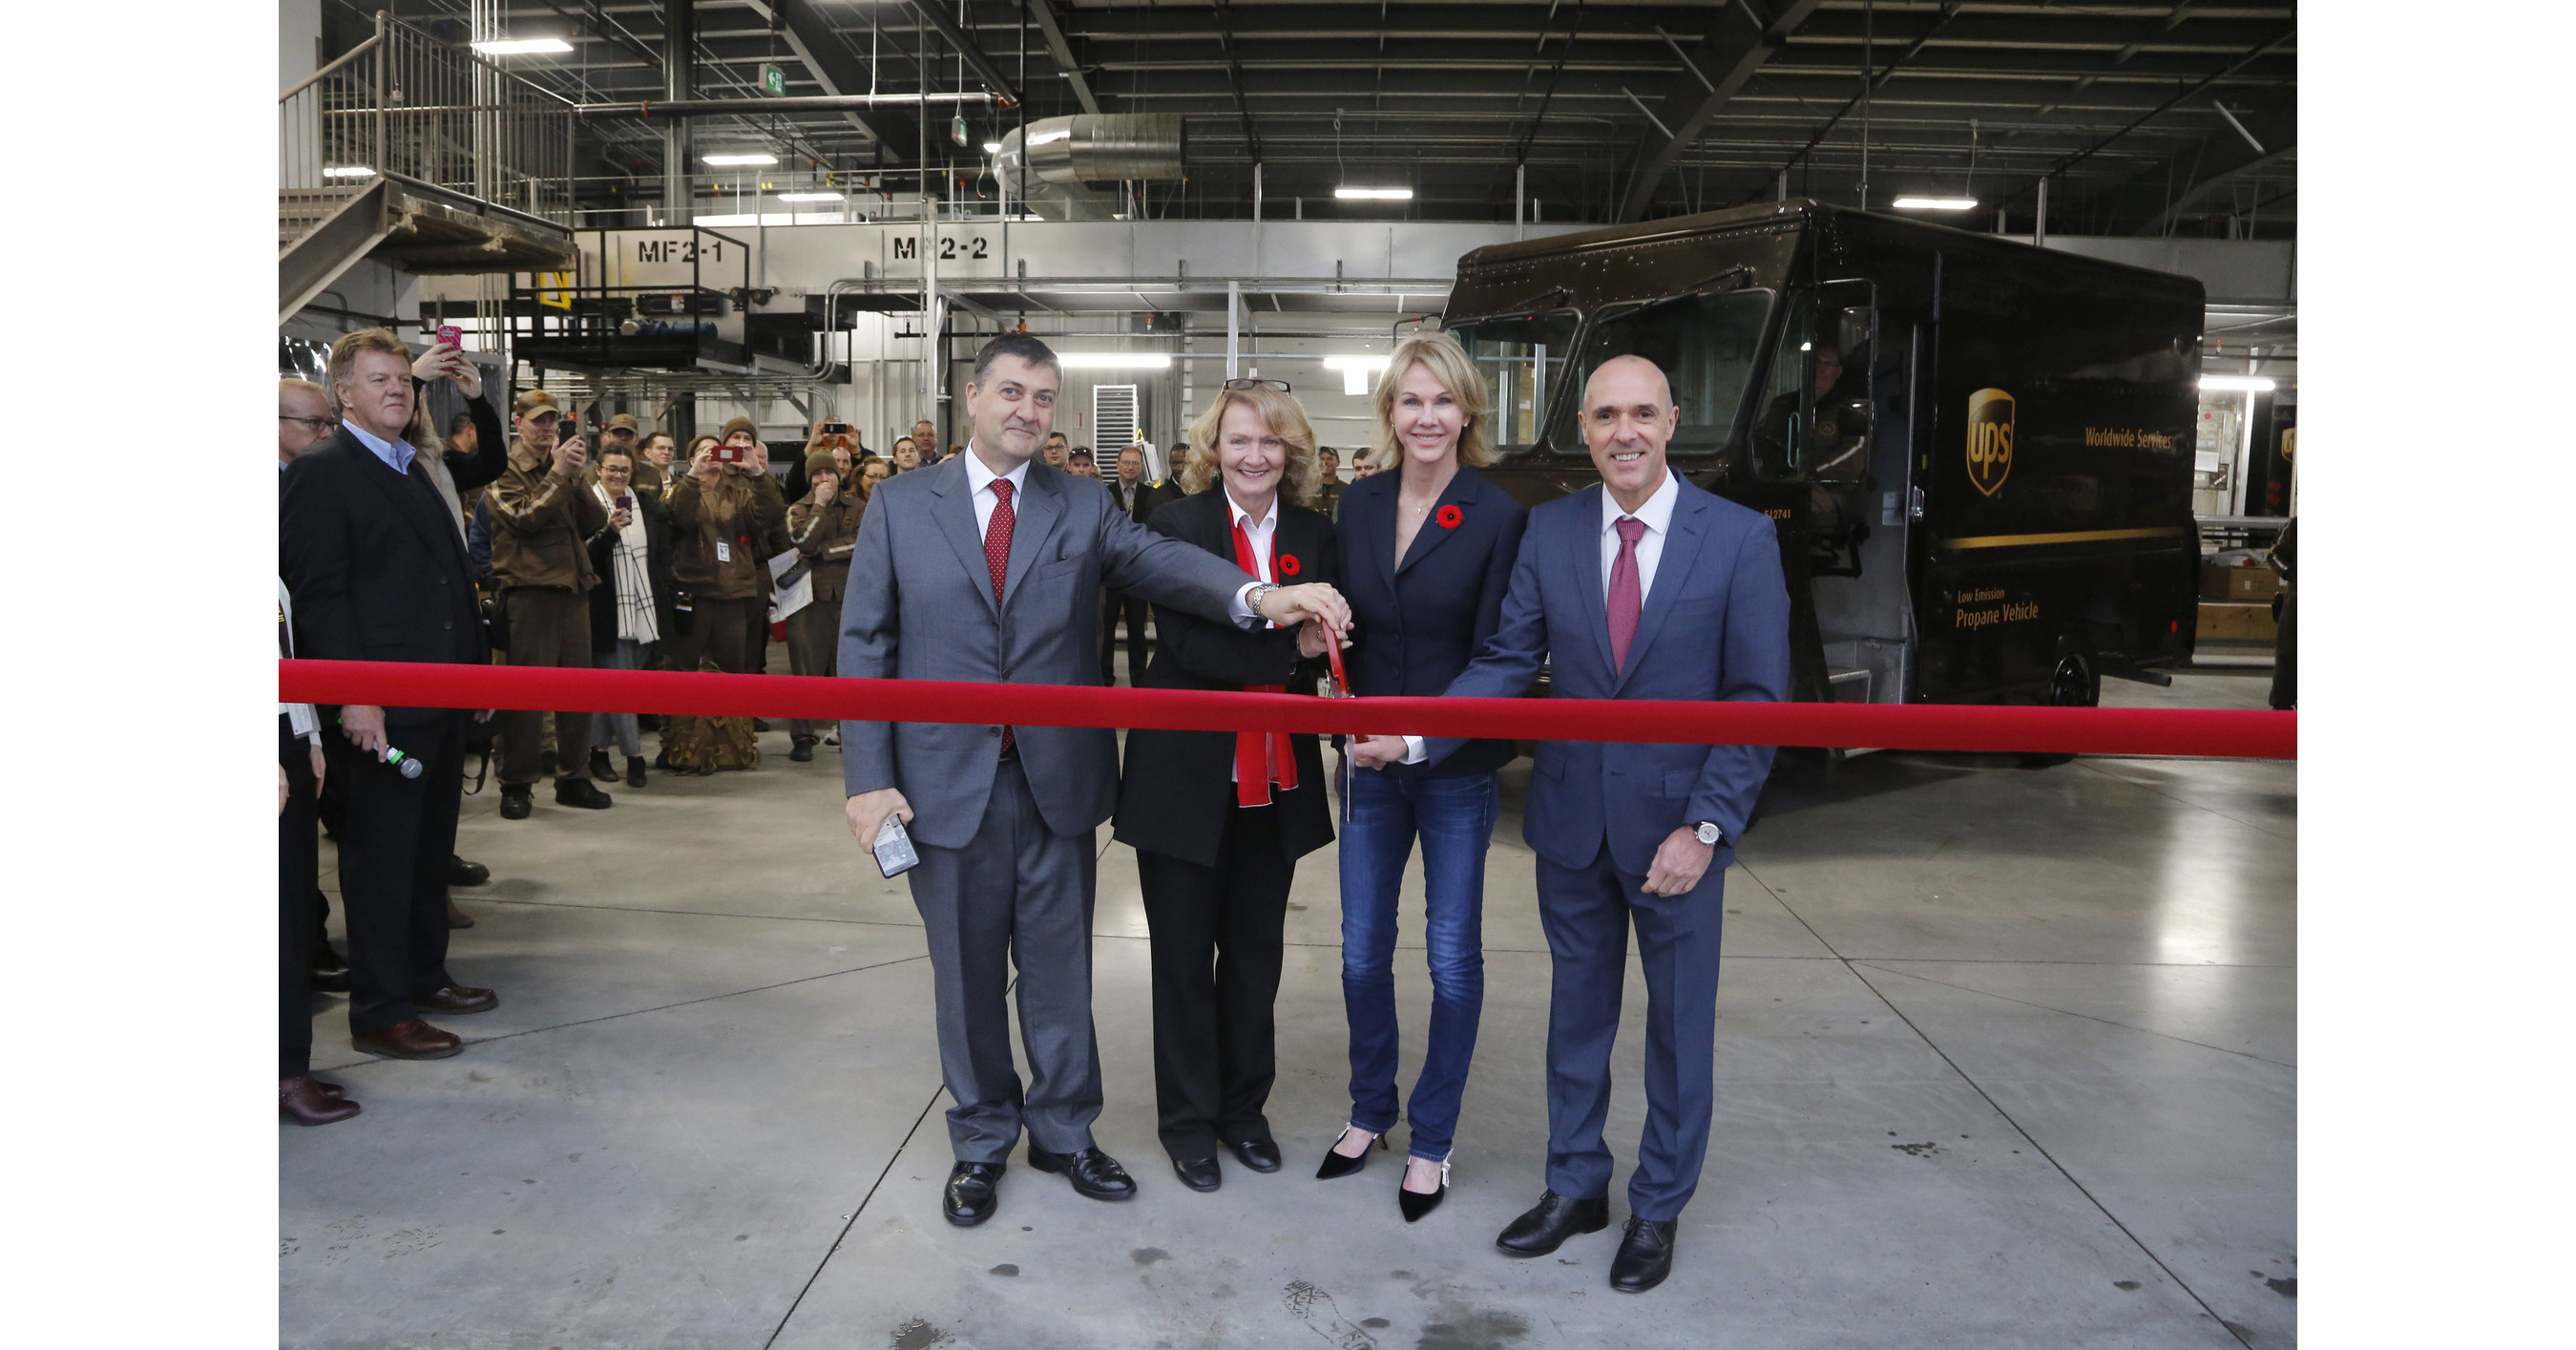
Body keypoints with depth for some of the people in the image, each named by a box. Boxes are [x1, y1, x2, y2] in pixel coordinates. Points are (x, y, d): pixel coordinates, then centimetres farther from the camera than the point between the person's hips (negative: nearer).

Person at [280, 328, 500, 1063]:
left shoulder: (415, 471, 17)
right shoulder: (320, 474, -8)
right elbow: (318, 593, -15)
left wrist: (477, 669, 15)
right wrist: (353, 697, -20)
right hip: (380, 705, -8)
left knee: (430, 847, 16)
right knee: (381, 856, 0)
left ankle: (423, 975, 29)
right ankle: (379, 1012, 9)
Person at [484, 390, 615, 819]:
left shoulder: (564, 469, 19)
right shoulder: (505, 471, 1)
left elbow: (596, 520, 6)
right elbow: (524, 517, -15)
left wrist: (576, 475, -7)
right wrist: (558, 473, -14)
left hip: (572, 587, 6)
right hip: (529, 588, -6)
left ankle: (574, 779, 16)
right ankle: (516, 785, 3)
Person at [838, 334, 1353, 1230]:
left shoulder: (1085, 510, 3)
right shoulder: (901, 505, 2)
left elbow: (1161, 561, -15)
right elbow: (864, 644, 0)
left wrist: (1255, 594, -35)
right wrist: (868, 777, -8)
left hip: (1058, 781, 1)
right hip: (947, 783, -1)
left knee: (1060, 968, 12)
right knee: (967, 973, 12)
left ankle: (1062, 1130, 32)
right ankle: (981, 1141, 32)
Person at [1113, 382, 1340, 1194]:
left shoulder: (1313, 533, 5)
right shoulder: (1177, 523, -8)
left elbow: (1321, 644, 3)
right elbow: (1188, 644, -18)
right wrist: (1289, 646, -26)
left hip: (1275, 781, 4)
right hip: (1188, 776, -4)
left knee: (1256, 949, 14)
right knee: (1185, 953, 9)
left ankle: (1243, 1108, 32)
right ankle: (1188, 1120, 25)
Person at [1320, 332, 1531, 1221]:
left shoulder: (1499, 516, -10)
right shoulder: (1359, 505, 3)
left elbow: (1494, 655, -11)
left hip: (1459, 768, -4)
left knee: (1453, 957, 7)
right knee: (1362, 950, 13)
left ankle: (1432, 1139, 23)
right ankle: (1370, 1111, 33)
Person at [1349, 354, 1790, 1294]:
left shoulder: (1740, 537, -10)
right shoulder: (1551, 528, -1)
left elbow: (1758, 698, -9)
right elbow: (1507, 660, -3)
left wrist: (1705, 827, -16)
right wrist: (1415, 736, -17)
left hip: (1678, 820, -2)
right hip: (1572, 818, 3)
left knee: (1679, 1021, 12)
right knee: (1577, 1011, 16)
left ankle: (1658, 1208, 31)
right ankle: (1575, 1187, 34)